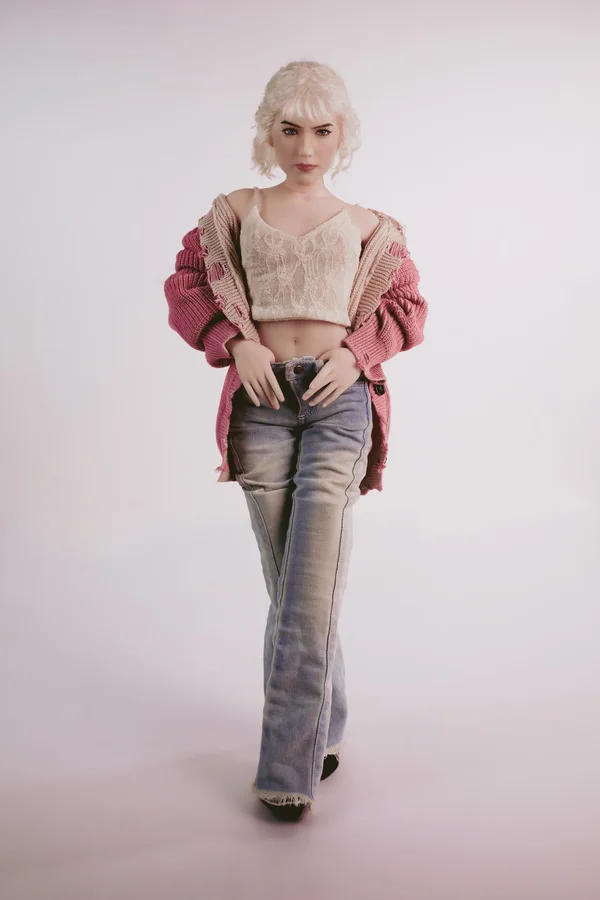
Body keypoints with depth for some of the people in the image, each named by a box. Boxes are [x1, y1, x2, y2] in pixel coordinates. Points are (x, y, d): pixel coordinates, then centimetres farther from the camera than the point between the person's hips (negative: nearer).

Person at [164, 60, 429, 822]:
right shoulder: (234, 212, 13)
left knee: (312, 585, -8)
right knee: (289, 583, 7)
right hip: (263, 402, 1)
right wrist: (237, 341, -8)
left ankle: (289, 765, 1)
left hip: (339, 400, -1)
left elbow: (407, 305, 14)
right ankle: (322, 730, 26)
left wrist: (357, 352, -5)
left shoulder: (367, 227, 12)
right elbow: (184, 286, 9)